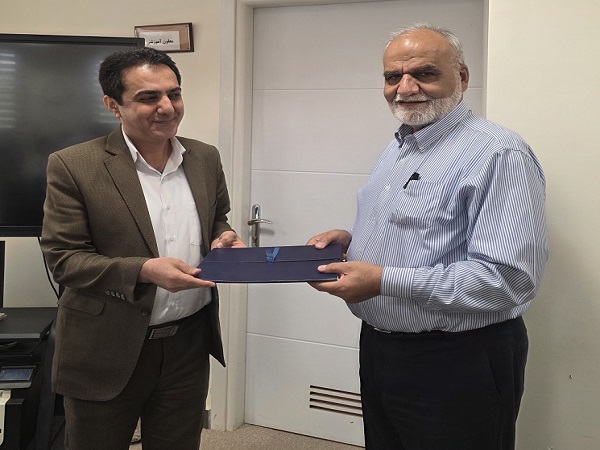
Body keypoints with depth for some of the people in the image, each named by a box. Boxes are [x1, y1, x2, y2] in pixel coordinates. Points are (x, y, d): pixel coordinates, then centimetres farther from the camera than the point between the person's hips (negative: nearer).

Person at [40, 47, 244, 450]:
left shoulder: (206, 158, 4)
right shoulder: (73, 166, -11)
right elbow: (63, 258, -12)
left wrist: (223, 238, -6)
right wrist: (144, 270, -25)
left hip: (190, 342, 4)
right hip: (108, 351, -3)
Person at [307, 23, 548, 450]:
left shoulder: (498, 154, -19)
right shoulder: (398, 147, 11)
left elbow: (509, 278, -27)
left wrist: (385, 281, -28)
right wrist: (350, 239, 2)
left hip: (457, 364, -8)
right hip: (379, 346, 9)